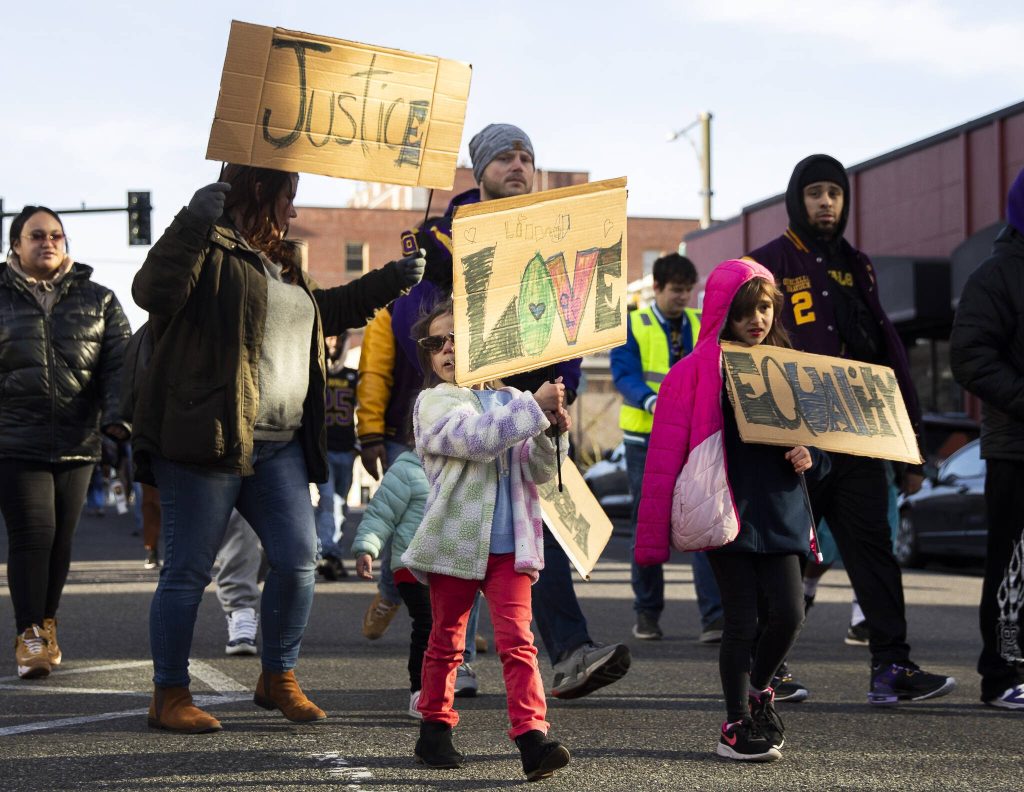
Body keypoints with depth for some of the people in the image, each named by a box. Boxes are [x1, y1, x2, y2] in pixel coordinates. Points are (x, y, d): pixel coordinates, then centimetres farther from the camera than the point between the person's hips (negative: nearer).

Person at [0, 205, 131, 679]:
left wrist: (117, 415, -11)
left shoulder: (98, 301, 11)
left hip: (78, 445, 2)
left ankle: (46, 624, 26)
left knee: (61, 539, 8)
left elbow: (120, 362, 4)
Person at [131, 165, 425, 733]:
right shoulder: (211, 250, -6)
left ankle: (278, 678, 19)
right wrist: (192, 224, -33)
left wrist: (388, 282, 41)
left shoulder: (281, 264, 23)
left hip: (279, 446, 8)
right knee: (188, 570, -1)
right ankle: (169, 695, 9)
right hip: (206, 441, -8)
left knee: (298, 559, 3)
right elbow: (153, 293, -24)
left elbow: (319, 313, 41)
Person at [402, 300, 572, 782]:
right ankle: (435, 729, 24)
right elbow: (480, 437, -20)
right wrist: (536, 407, -19)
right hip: (454, 541, -2)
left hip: (508, 545, 2)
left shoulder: (510, 401, 12)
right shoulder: (434, 403, -1)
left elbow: (539, 472, 8)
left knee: (517, 641, -8)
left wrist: (549, 432, -10)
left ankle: (532, 737, -14)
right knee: (446, 642, 10)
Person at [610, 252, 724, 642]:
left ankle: (715, 617, -11)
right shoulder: (632, 326, 0)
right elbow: (624, 375, -13)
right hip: (647, 438, -1)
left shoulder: (705, 325, 9)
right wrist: (653, 402, -32)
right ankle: (647, 612, 21)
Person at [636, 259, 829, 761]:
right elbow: (666, 452, -7)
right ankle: (736, 723, 14)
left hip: (780, 512, 4)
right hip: (728, 512, -4)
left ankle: (758, 687, 26)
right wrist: (653, 535, -11)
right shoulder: (697, 371, -4)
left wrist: (808, 456, -3)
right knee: (741, 621, -1)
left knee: (789, 612, -3)